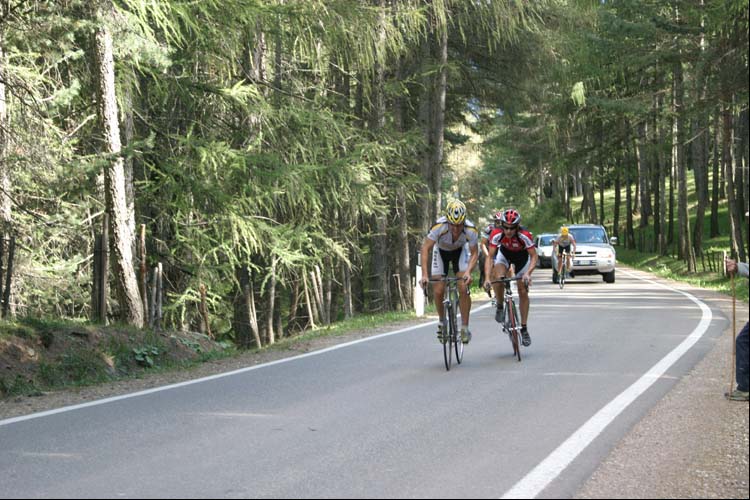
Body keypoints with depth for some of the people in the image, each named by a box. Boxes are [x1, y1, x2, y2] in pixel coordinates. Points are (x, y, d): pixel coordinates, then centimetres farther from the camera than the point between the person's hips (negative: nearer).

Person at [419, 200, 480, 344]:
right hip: (441, 251, 0)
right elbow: (426, 248, -32)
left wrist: (468, 271, -37)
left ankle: (465, 327, -5)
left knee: (464, 288, -17)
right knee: (438, 291, -10)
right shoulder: (439, 226, -38)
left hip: (460, 251, 0)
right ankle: (442, 321, 17)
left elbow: (474, 253, -20)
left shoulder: (471, 230, -33)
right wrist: (424, 274, -41)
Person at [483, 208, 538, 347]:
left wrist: (528, 273, -46)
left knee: (523, 292, -4)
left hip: (522, 258, -1)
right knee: (498, 278, -30)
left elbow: (534, 256, -31)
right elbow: (490, 257, -30)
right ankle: (500, 307, -3)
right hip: (504, 254, 1)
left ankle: (524, 328, 6)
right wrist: (487, 277, -42)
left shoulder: (524, 235, -37)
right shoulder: (497, 235, -33)